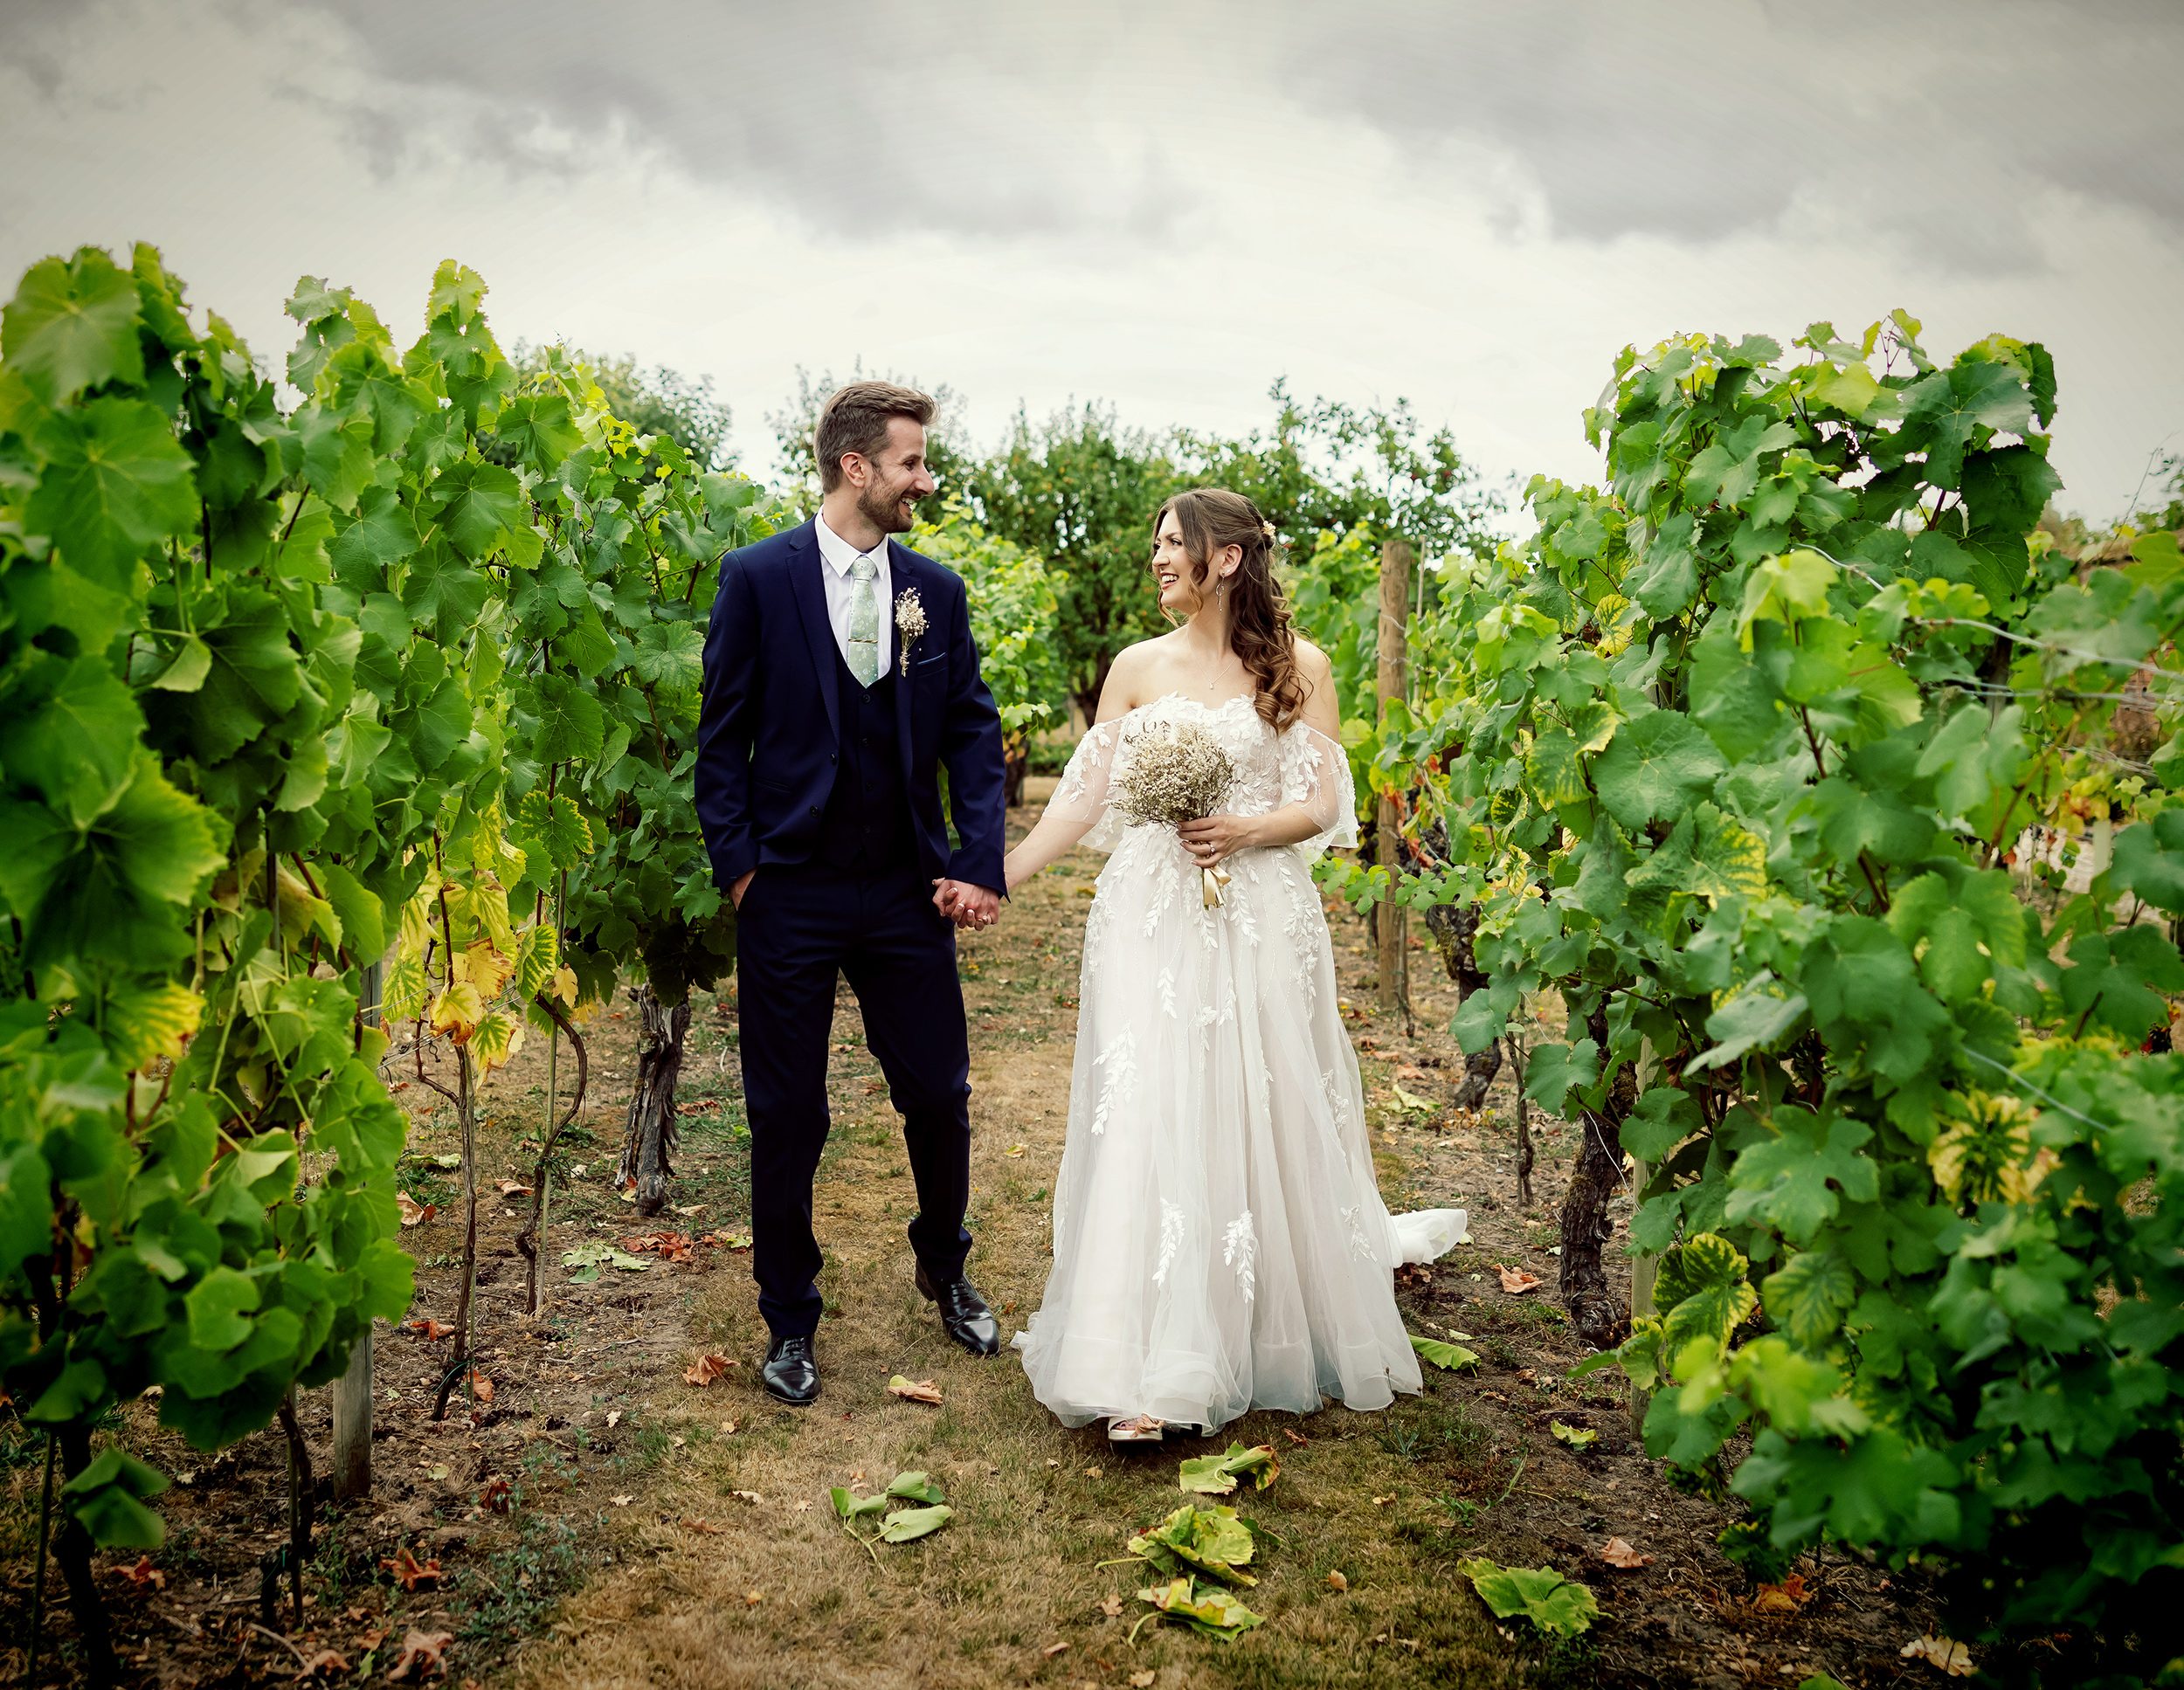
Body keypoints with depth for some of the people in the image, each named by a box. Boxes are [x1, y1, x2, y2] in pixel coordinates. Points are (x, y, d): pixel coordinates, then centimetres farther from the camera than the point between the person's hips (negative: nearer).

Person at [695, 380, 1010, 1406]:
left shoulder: (936, 591, 5)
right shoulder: (758, 577, -4)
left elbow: (973, 735, 5)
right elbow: (723, 735, -2)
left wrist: (980, 866, -4)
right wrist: (736, 865, -7)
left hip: (908, 895, 3)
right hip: (789, 895, -2)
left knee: (940, 1098, 10)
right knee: (786, 1119, 8)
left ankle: (945, 1273, 38)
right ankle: (790, 1322, 27)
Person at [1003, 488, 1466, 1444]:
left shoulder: (1299, 667, 4)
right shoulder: (1139, 667, 8)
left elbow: (1325, 805, 1)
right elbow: (1084, 799, 5)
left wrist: (1246, 830, -17)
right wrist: (993, 879, -2)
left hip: (1260, 920, -1)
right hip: (1151, 918, 1)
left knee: (1268, 1115, 5)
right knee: (1149, 1121, -5)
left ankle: (1281, 1329, 30)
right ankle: (1153, 1372, 1)